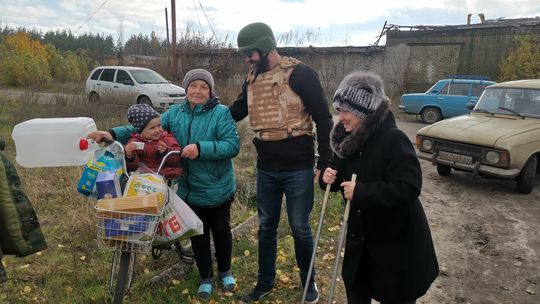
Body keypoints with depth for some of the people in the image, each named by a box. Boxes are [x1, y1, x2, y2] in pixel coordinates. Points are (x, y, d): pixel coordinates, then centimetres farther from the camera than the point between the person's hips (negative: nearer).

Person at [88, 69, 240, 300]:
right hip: (190, 190, 3)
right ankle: (206, 277, 36)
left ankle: (225, 271, 40)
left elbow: (233, 145, -21)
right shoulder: (174, 113, 2)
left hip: (218, 189, -3)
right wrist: (114, 134, -14)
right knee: (198, 234, 16)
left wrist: (201, 148, -31)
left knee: (221, 230, 15)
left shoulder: (221, 113, -13)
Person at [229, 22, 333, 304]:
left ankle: (309, 281, 32)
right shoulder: (251, 79, 7)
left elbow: (323, 119, -9)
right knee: (266, 228, 16)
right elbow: (235, 113, 18)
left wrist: (324, 162, -10)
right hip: (266, 169, 5)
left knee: (300, 228, 8)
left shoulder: (300, 74, -11)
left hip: (298, 168, -5)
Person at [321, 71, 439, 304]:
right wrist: (328, 177, -14)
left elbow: (408, 187, -31)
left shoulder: (393, 139, -24)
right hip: (361, 235, 7)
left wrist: (360, 191, -34)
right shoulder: (347, 138, -2)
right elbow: (343, 176, 9)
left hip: (397, 239, -6)